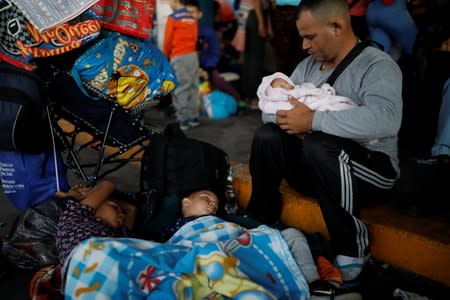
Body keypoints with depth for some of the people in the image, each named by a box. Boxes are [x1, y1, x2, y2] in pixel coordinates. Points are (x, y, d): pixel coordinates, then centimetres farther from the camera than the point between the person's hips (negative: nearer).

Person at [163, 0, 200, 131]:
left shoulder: (173, 17, -8)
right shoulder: (192, 18, 9)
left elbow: (167, 40, -6)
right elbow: (195, 39, 9)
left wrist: (165, 56, 8)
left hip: (178, 57, -6)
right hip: (193, 55, 6)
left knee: (180, 89, -1)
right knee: (192, 87, 11)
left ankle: (183, 121, 0)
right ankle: (193, 118, 15)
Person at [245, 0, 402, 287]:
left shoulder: (378, 66, -13)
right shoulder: (309, 65, 10)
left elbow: (385, 119, -34)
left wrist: (312, 120, -32)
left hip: (371, 167, -6)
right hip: (317, 167, 6)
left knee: (319, 145, -35)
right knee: (267, 136, -15)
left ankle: (352, 250, -20)